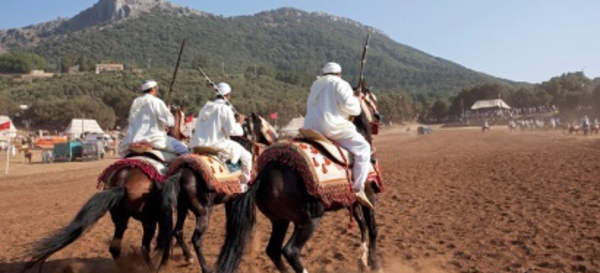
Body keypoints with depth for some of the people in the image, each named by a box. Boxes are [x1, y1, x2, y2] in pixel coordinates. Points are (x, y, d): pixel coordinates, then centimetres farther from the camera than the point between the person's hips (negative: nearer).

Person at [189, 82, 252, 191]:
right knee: (246, 156, 5)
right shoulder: (225, 108, -10)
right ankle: (244, 185, 11)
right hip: (217, 145, -7)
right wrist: (239, 123, 5)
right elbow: (231, 130, -14)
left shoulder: (205, 107, 11)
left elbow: (197, 127, 16)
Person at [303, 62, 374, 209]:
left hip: (311, 128, 8)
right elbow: (349, 106, -11)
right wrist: (357, 101, 10)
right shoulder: (340, 84, 1)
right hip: (333, 128, -7)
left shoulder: (315, 86, 25)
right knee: (363, 148, -1)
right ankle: (358, 189, -10)